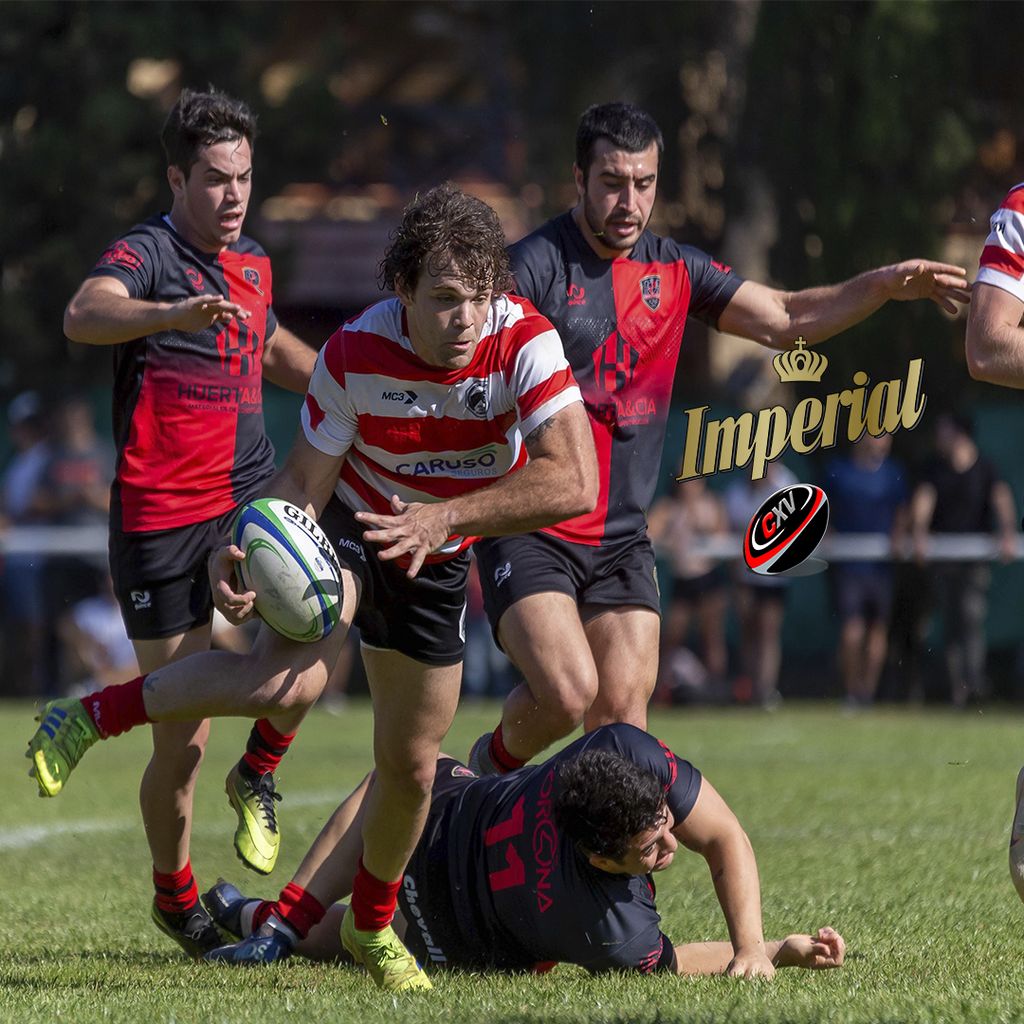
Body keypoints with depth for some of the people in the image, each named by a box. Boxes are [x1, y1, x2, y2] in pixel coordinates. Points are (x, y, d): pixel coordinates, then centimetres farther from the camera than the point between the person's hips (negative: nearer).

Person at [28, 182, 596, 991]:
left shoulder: (524, 342, -26)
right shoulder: (355, 356, -26)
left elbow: (574, 483, -34)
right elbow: (304, 482, -16)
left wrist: (446, 517, -41)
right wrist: (245, 554, -35)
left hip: (435, 561, 3)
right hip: (346, 526, -3)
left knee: (410, 765, 9)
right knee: (291, 679, -33)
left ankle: (373, 927, 37)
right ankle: (93, 716, -15)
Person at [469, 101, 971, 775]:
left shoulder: (674, 271, 9)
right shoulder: (537, 265, -11)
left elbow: (784, 319, 13)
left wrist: (885, 285, -1)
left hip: (622, 541, 6)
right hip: (528, 535, -6)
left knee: (623, 713, -4)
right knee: (567, 693, -19)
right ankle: (496, 761, 12)